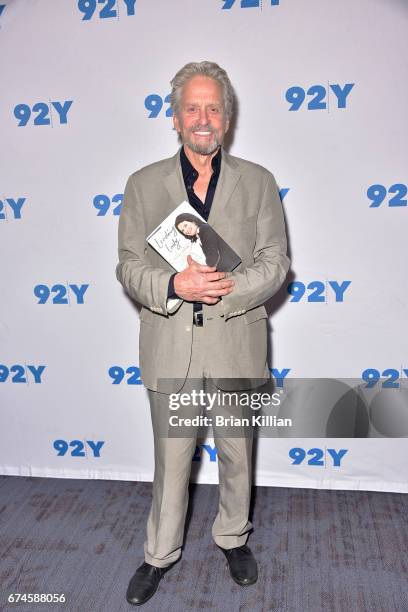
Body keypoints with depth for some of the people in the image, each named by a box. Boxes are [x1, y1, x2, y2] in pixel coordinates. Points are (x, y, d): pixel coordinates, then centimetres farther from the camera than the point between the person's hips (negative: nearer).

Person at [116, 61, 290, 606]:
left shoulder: (258, 182, 4)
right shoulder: (143, 184, 4)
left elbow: (274, 263, -1)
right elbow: (129, 267, 0)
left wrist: (224, 290, -19)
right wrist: (174, 285, -20)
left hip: (237, 344, 1)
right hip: (170, 348, 0)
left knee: (237, 454, 17)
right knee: (171, 458, 12)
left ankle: (233, 538, 42)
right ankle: (161, 554, 34)